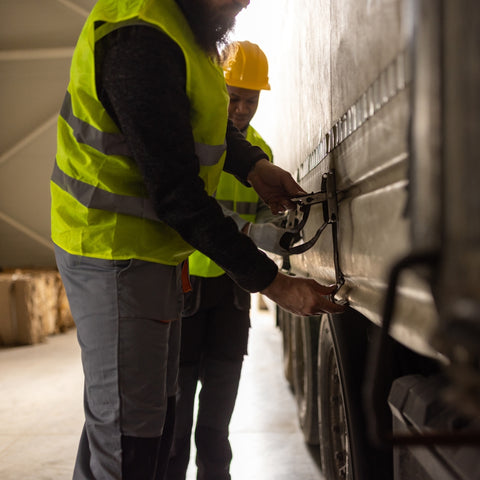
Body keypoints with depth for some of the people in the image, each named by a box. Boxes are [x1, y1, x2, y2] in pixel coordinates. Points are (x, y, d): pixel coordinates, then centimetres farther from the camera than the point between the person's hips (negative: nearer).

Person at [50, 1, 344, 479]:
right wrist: (271, 282, -22)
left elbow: (200, 116, 21)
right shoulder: (141, 39, -24)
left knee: (154, 418, 18)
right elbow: (177, 194, -26)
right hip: (116, 255, -10)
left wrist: (254, 165, 2)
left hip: (152, 251, 10)